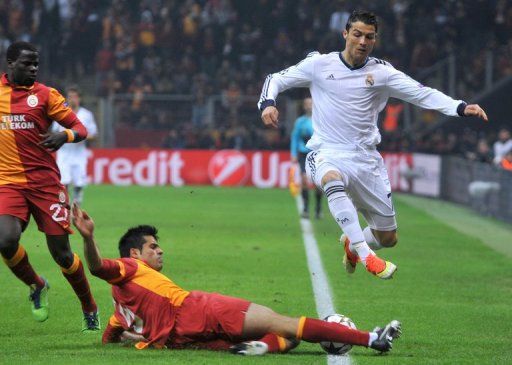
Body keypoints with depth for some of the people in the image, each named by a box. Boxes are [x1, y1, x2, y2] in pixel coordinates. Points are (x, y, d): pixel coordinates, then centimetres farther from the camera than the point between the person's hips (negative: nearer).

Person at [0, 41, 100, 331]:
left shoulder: (45, 94, 0)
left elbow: (80, 129, -2)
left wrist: (64, 136, -23)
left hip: (45, 181, -2)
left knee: (61, 253, -1)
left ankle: (90, 310, 20)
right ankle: (37, 287, 9)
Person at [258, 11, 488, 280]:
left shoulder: (381, 72, 2)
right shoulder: (319, 64, -1)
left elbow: (422, 93, -4)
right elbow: (276, 79, 5)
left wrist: (461, 108, -18)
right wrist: (267, 104, -17)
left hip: (366, 159, 3)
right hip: (327, 154, -3)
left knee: (388, 238, 6)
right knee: (332, 178, -42)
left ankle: (352, 243, 43)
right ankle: (366, 257, -42)